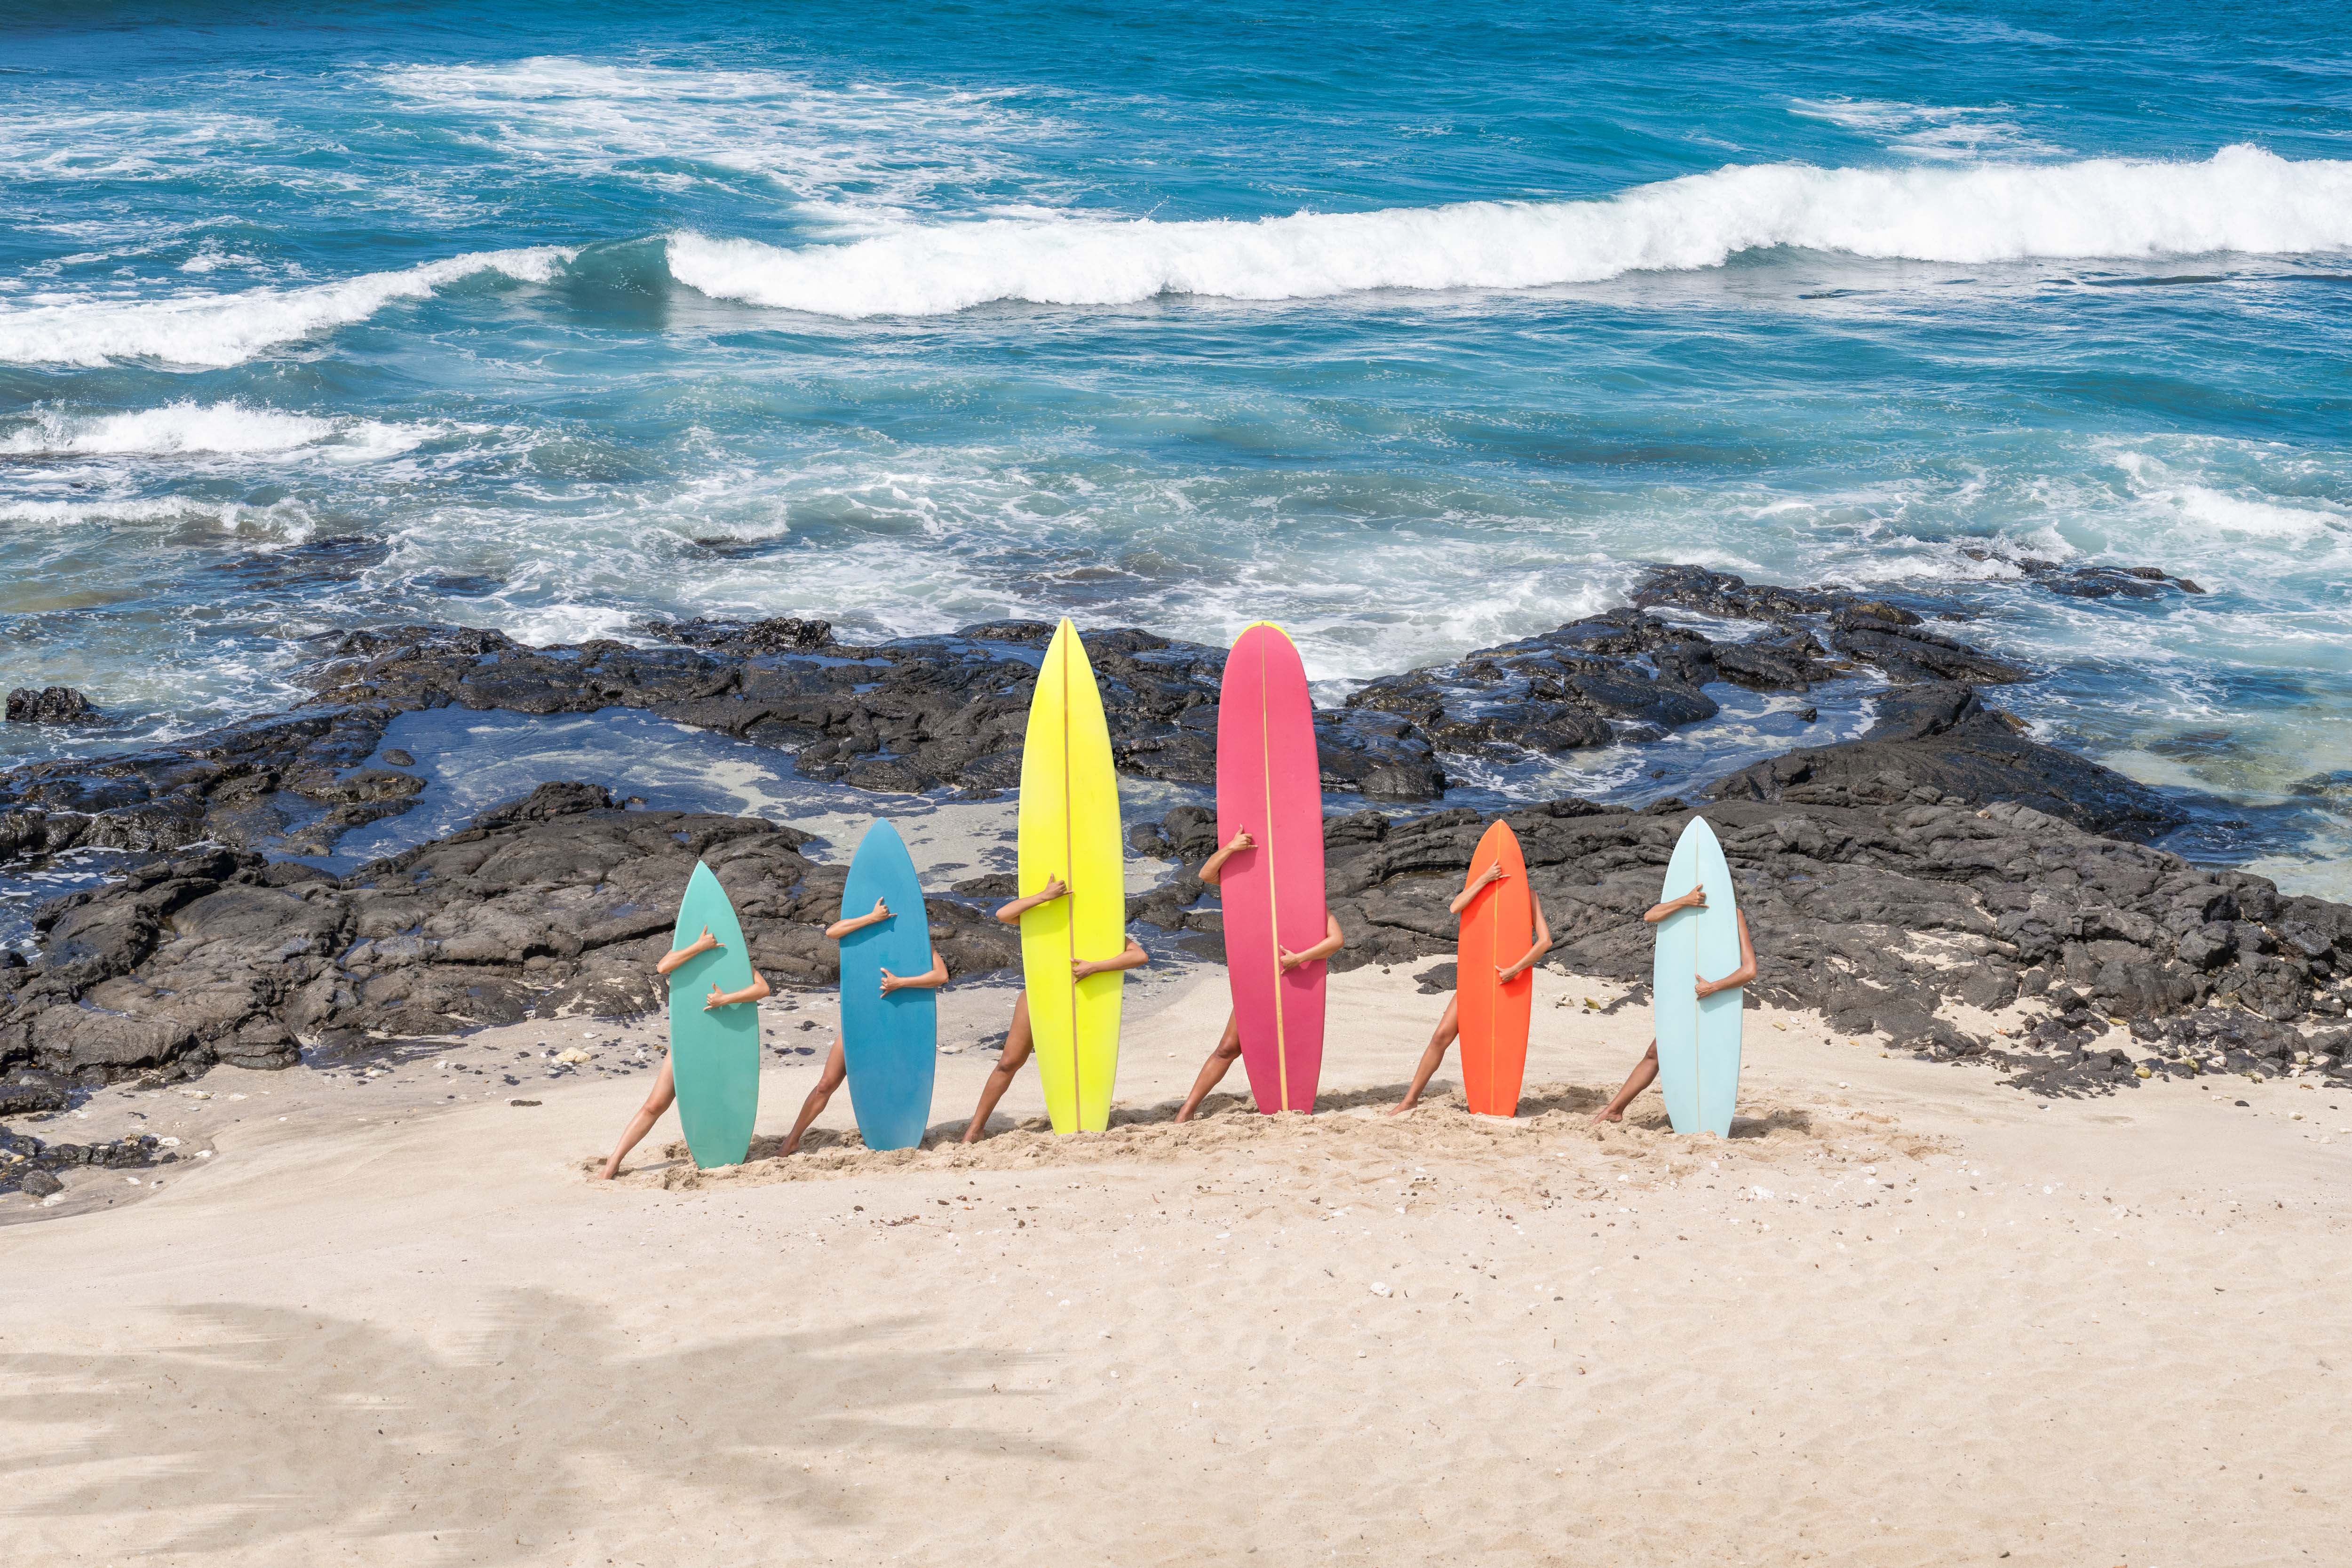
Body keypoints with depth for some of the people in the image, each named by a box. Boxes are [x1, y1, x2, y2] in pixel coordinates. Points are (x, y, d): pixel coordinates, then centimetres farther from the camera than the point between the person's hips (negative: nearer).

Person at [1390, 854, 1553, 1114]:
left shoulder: (1527, 894, -2)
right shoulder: (1477, 887, 6)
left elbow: (1545, 941, -11)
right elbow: (1455, 908, -16)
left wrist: (1515, 969, -22)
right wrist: (1485, 879, -22)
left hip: (1507, 979, -2)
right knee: (1442, 1035, -4)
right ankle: (1411, 1098, 1)